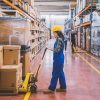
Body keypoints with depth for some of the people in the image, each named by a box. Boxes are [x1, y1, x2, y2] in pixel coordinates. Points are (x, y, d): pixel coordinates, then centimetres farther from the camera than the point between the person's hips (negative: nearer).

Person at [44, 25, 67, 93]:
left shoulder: (59, 39, -20)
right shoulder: (60, 39, 11)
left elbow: (57, 50, -25)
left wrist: (50, 49, -14)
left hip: (58, 59, -10)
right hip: (59, 58, 10)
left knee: (55, 74, -2)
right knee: (60, 73, 16)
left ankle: (51, 88, 6)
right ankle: (63, 87, 24)